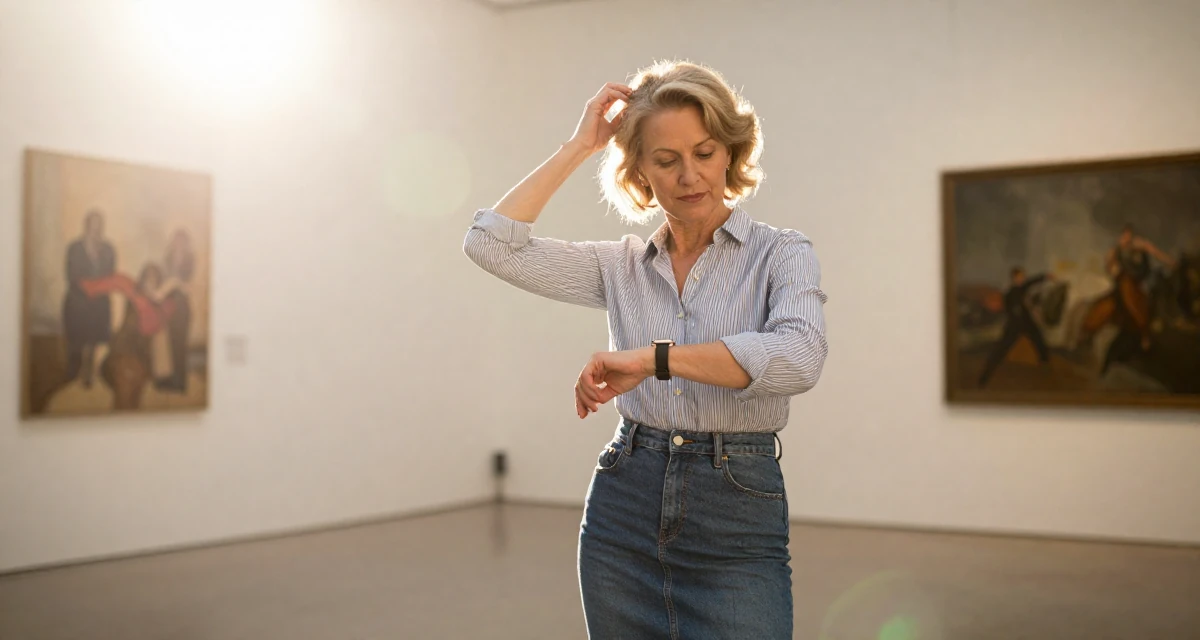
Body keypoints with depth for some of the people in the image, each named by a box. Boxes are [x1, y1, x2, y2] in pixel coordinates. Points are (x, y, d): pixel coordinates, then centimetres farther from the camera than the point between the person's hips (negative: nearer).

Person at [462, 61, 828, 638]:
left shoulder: (781, 254, -3)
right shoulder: (621, 266, 7)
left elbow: (799, 357, -24)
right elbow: (490, 243, -3)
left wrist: (652, 357, -25)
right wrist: (578, 147, 1)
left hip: (736, 523, -3)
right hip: (625, 510, 4)